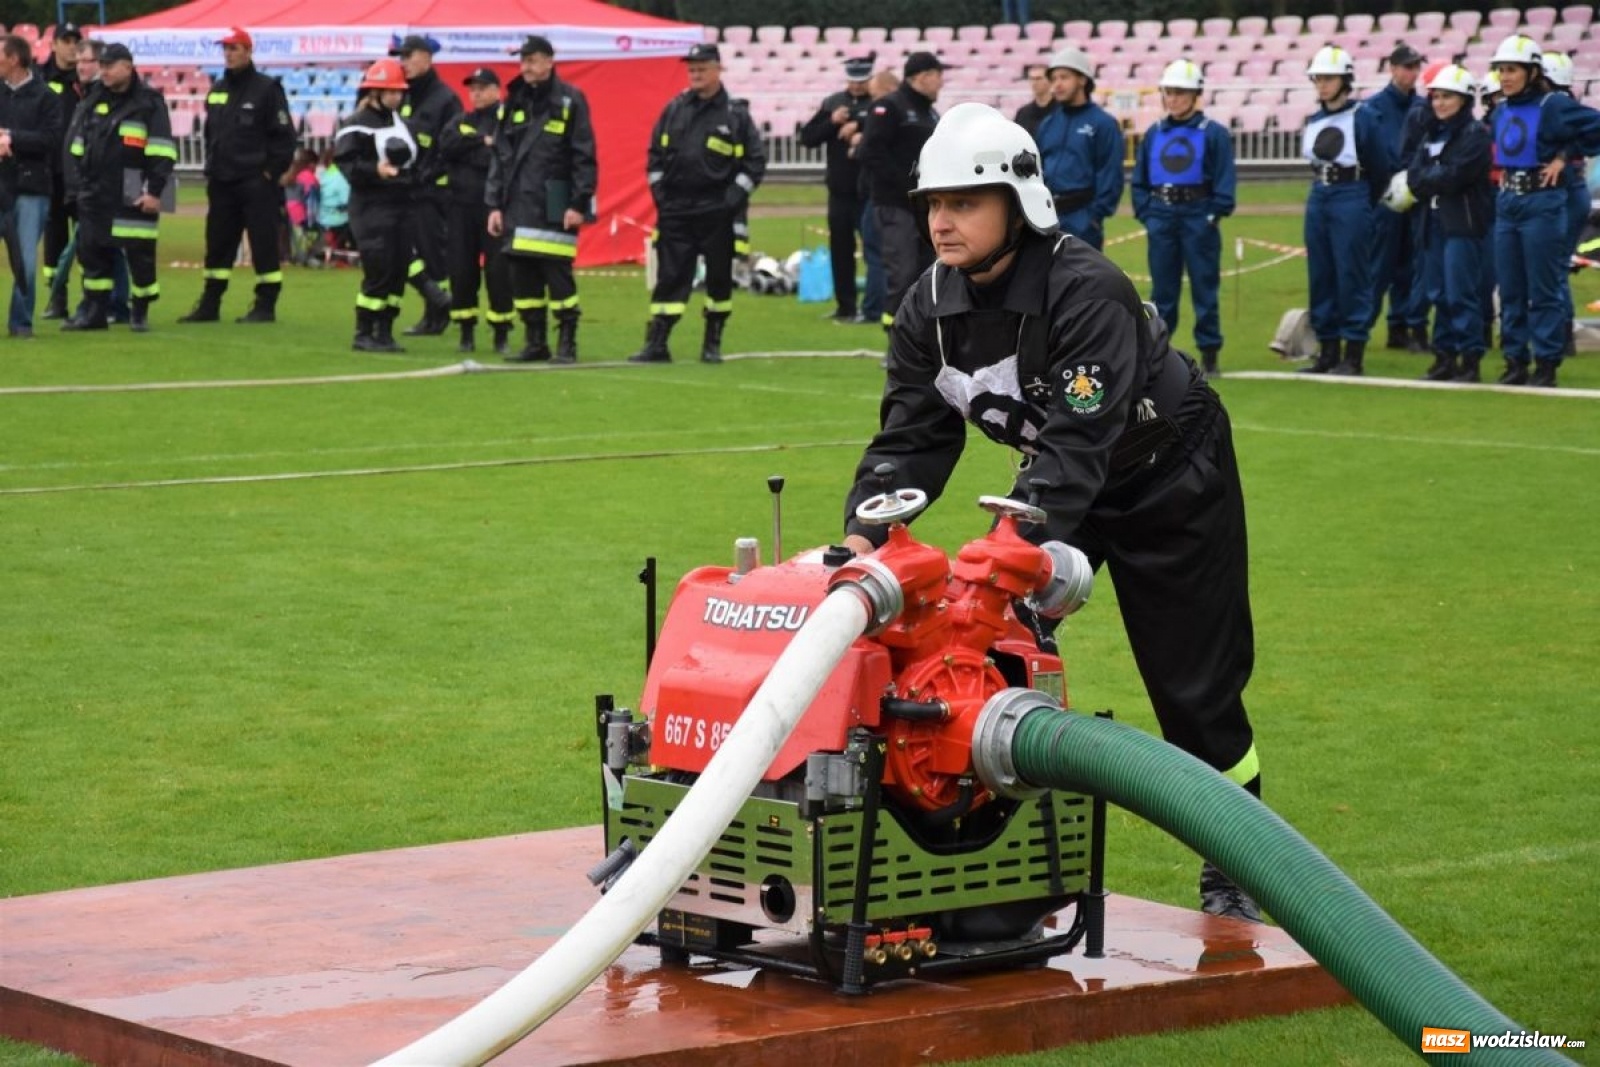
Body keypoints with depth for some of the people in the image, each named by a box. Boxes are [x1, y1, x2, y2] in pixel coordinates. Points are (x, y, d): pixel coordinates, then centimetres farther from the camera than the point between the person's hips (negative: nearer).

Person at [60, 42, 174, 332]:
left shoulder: (149, 103, -5)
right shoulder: (93, 101, 12)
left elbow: (162, 153, -9)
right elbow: (76, 146, 18)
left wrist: (154, 190, -14)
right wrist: (77, 186, 12)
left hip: (134, 197, -5)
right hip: (95, 196, 5)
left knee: (139, 255, -3)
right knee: (92, 254, 7)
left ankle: (140, 313, 9)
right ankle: (92, 311, 14)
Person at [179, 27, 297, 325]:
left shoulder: (267, 89, -6)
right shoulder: (217, 90, 14)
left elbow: (284, 135, -8)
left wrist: (271, 172, -11)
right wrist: (212, 168, 14)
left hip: (256, 183, -7)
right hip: (221, 183, 7)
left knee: (264, 245, -3)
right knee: (217, 245, 9)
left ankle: (265, 306, 2)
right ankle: (209, 305, 14)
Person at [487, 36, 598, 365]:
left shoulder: (570, 101, -3)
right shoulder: (514, 102, 13)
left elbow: (584, 156, -6)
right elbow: (500, 156, 15)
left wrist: (579, 203, -12)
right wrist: (495, 203, 9)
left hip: (554, 205, -5)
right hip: (519, 203, 5)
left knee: (558, 274, -6)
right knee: (522, 276, 5)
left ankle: (567, 343, 1)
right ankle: (535, 341, 14)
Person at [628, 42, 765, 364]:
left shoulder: (736, 114, -1)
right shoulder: (675, 109, 7)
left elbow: (756, 160, 0)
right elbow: (655, 153, 13)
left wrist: (735, 197, -7)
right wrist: (658, 191, 4)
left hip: (717, 213, -2)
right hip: (675, 211, 2)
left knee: (719, 278, 5)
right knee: (669, 277, 0)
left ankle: (712, 344, 16)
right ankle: (656, 344, 0)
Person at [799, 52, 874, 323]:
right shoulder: (833, 104, 10)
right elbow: (807, 138, 6)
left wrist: (858, 125, -23)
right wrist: (832, 122, -9)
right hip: (840, 190, 5)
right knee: (840, 249, 9)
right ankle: (845, 306, 18)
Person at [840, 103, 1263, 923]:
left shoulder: (1087, 291, -35)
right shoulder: (932, 307, -13)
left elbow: (1078, 443, -40)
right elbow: (909, 437, -13)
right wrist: (861, 538, -29)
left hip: (1171, 478, -6)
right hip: (1059, 477, 6)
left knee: (1194, 682, 0)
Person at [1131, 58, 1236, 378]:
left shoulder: (1213, 133, -2)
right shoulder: (1154, 134, 11)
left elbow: (1224, 181, -4)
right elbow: (1139, 179, 15)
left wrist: (1215, 214, -12)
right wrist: (1145, 213, 4)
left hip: (1198, 216, -4)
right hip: (1161, 217, 4)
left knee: (1204, 288, 0)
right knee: (1162, 289, 9)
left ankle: (1209, 354, 6)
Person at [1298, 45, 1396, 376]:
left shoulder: (1362, 117, -8)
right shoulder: (1313, 121, 10)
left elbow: (1382, 165, -2)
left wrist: (1365, 202, 8)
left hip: (1351, 201, -6)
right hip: (1318, 200, 7)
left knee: (1352, 275, -4)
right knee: (1320, 276, 8)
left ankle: (1354, 354, 0)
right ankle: (1328, 351, 14)